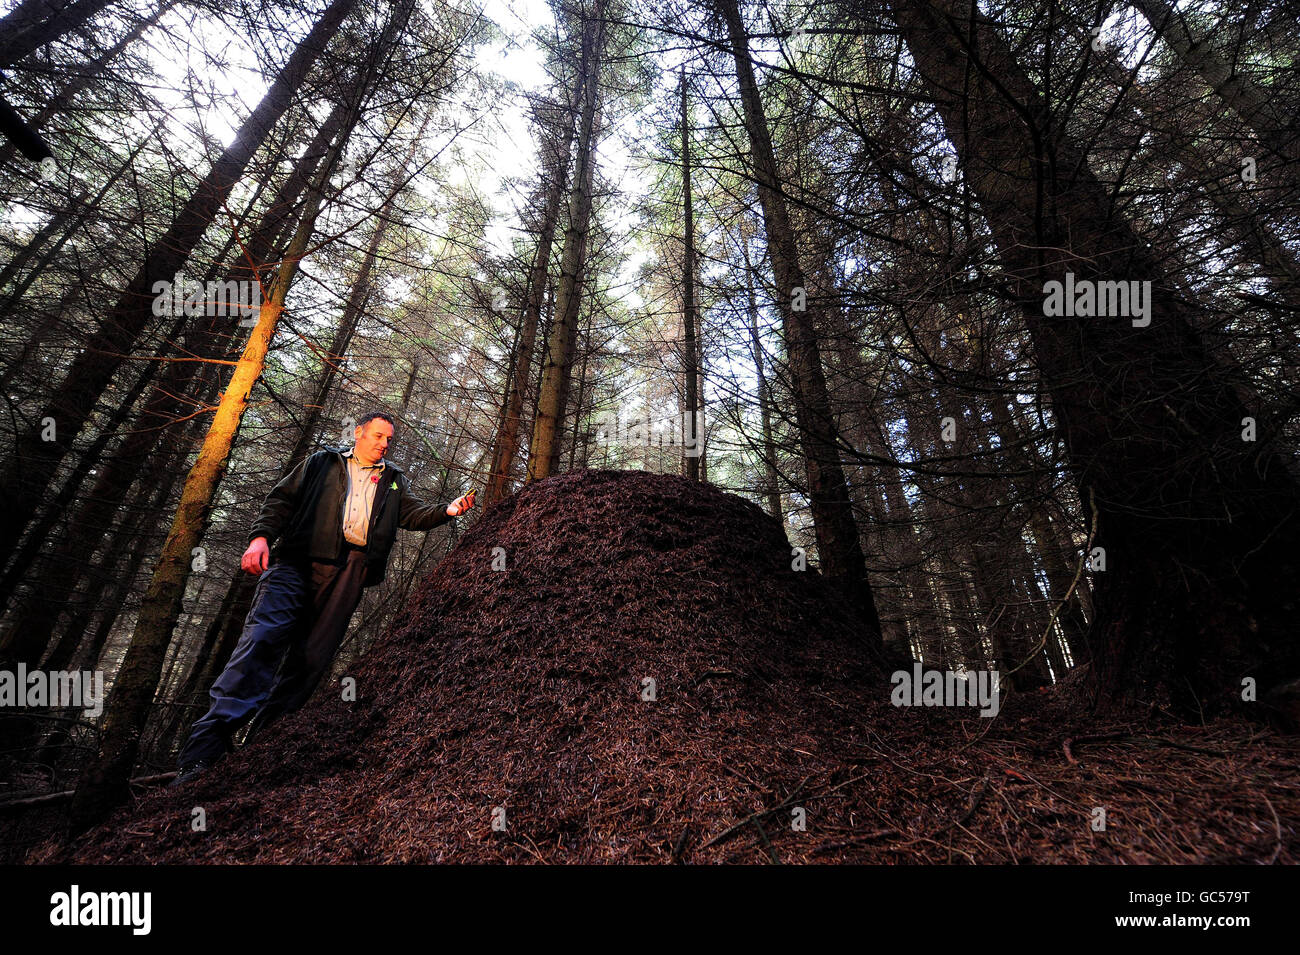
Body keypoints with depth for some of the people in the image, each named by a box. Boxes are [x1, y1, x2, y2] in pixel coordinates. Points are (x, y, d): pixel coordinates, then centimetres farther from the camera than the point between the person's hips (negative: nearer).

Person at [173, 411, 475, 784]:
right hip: (299, 559, -1)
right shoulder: (322, 462, 21)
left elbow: (413, 514, 14)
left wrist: (446, 510, -6)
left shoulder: (393, 480, 26)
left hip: (350, 573, 2)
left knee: (312, 658, -3)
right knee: (264, 635, -18)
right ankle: (205, 748, -17)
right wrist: (261, 536, -5)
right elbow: (282, 499, 13)